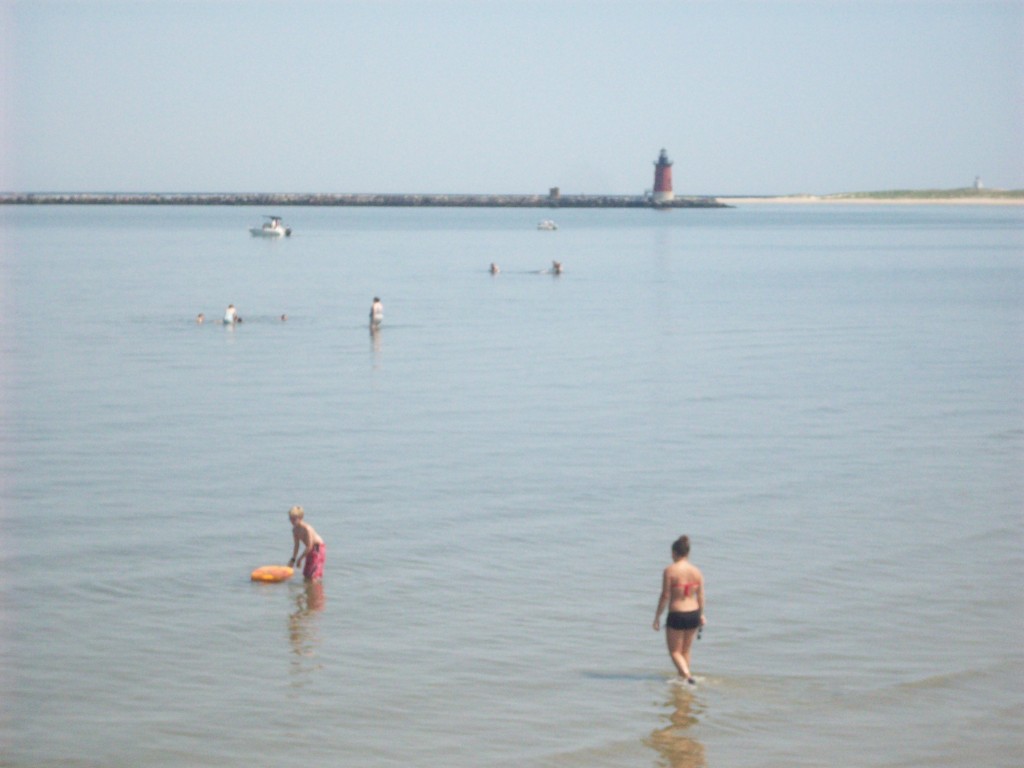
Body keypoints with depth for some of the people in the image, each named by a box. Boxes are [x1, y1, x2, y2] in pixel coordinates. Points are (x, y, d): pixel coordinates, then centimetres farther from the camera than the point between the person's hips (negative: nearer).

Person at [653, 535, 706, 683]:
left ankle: (687, 676, -13)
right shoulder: (697, 571, 2)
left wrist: (657, 617, -4)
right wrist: (701, 615, 19)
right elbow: (701, 596, 6)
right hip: (693, 614, 5)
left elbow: (665, 596, -12)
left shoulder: (670, 571, -11)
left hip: (676, 615, -5)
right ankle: (682, 677, 29)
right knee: (686, 650, 20)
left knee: (675, 651, 6)